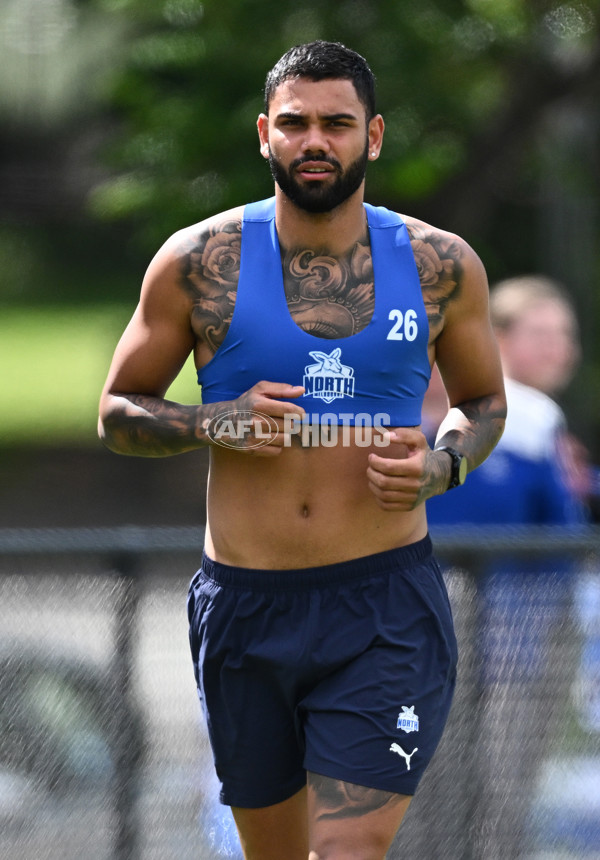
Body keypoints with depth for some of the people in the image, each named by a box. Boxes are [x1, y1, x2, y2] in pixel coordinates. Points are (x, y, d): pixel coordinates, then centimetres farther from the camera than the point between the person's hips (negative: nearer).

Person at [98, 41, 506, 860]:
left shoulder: (441, 266, 1)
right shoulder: (199, 262, -1)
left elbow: (484, 403, 16)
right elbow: (118, 413, 7)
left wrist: (442, 465, -7)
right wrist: (215, 422, -13)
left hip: (387, 607, -1)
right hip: (245, 607, 1)